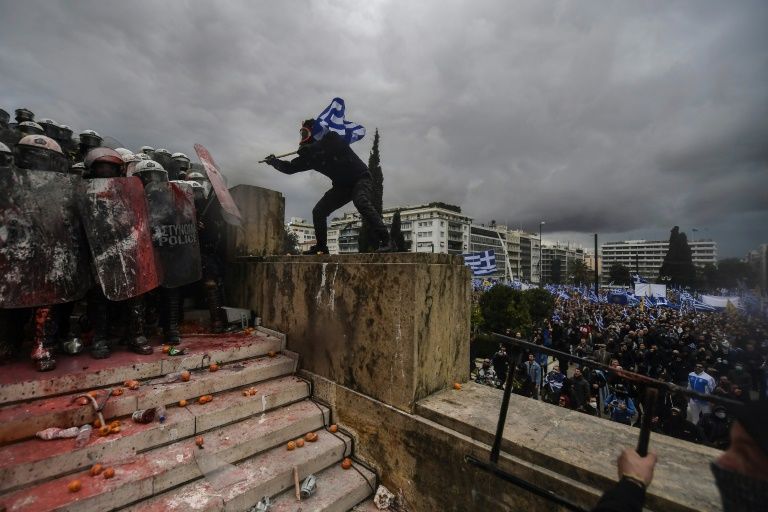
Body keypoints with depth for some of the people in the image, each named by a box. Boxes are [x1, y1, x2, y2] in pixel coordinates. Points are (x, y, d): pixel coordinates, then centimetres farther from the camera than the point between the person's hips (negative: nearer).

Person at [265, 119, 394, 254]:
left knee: (362, 202, -35)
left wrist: (306, 149, -21)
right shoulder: (312, 155, 6)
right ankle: (321, 247, 13)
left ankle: (386, 242, -34)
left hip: (360, 178, -7)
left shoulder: (332, 138, -11)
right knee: (318, 211, -1)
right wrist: (274, 161, 2)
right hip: (342, 185, 7)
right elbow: (291, 168, 11)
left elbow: (327, 149, -31)